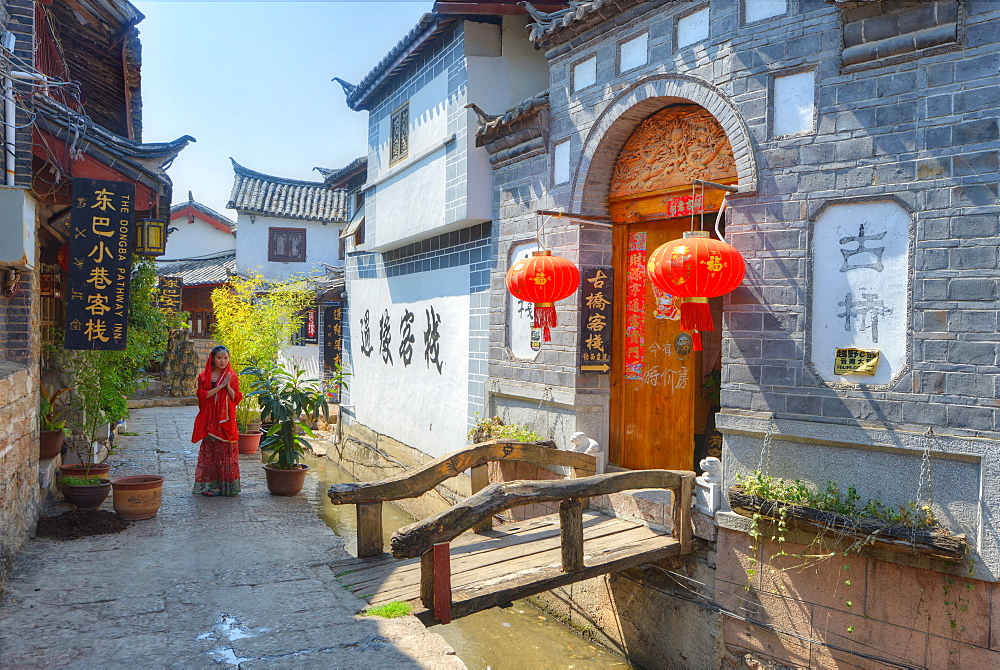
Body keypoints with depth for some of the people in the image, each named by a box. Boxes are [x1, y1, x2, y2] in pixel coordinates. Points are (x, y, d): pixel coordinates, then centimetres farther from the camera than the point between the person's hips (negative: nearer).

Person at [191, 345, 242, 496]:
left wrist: (228, 386, -12)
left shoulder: (232, 376, 8)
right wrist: (220, 386, -13)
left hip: (226, 420, 0)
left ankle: (227, 486, 4)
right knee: (209, 451, -1)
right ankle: (209, 484, 5)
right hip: (210, 420, 0)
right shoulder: (204, 376, 7)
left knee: (227, 451, -2)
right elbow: (202, 395, -6)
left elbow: (237, 398, 4)